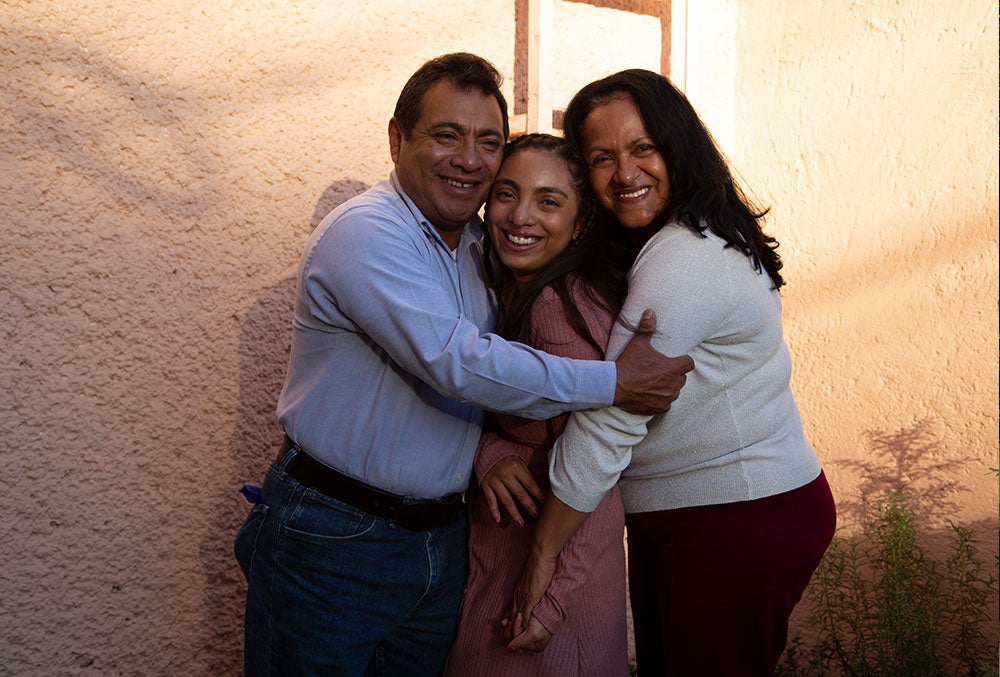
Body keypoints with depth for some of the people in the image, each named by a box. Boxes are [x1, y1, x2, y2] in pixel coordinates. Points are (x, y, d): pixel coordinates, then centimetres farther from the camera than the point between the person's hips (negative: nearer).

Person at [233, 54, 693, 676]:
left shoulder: (479, 245, 9)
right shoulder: (366, 233, -18)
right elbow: (458, 363, -27)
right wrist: (615, 384, -22)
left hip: (439, 531, 7)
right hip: (334, 540, -7)